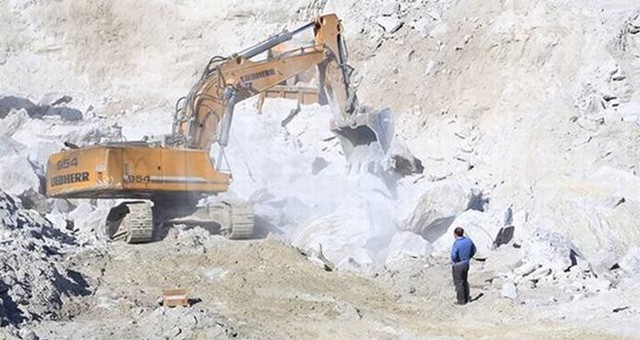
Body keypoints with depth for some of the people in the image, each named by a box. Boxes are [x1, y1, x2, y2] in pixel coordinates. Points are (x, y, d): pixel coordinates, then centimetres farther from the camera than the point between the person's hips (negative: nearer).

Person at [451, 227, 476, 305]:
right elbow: (473, 250, 11)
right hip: (466, 264, 7)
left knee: (458, 283, 7)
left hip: (458, 266, -7)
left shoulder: (456, 243, -26)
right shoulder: (468, 240, -3)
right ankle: (467, 297, 33)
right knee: (464, 281, 23)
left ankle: (461, 301, 15)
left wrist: (454, 261, -9)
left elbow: (453, 256, -31)